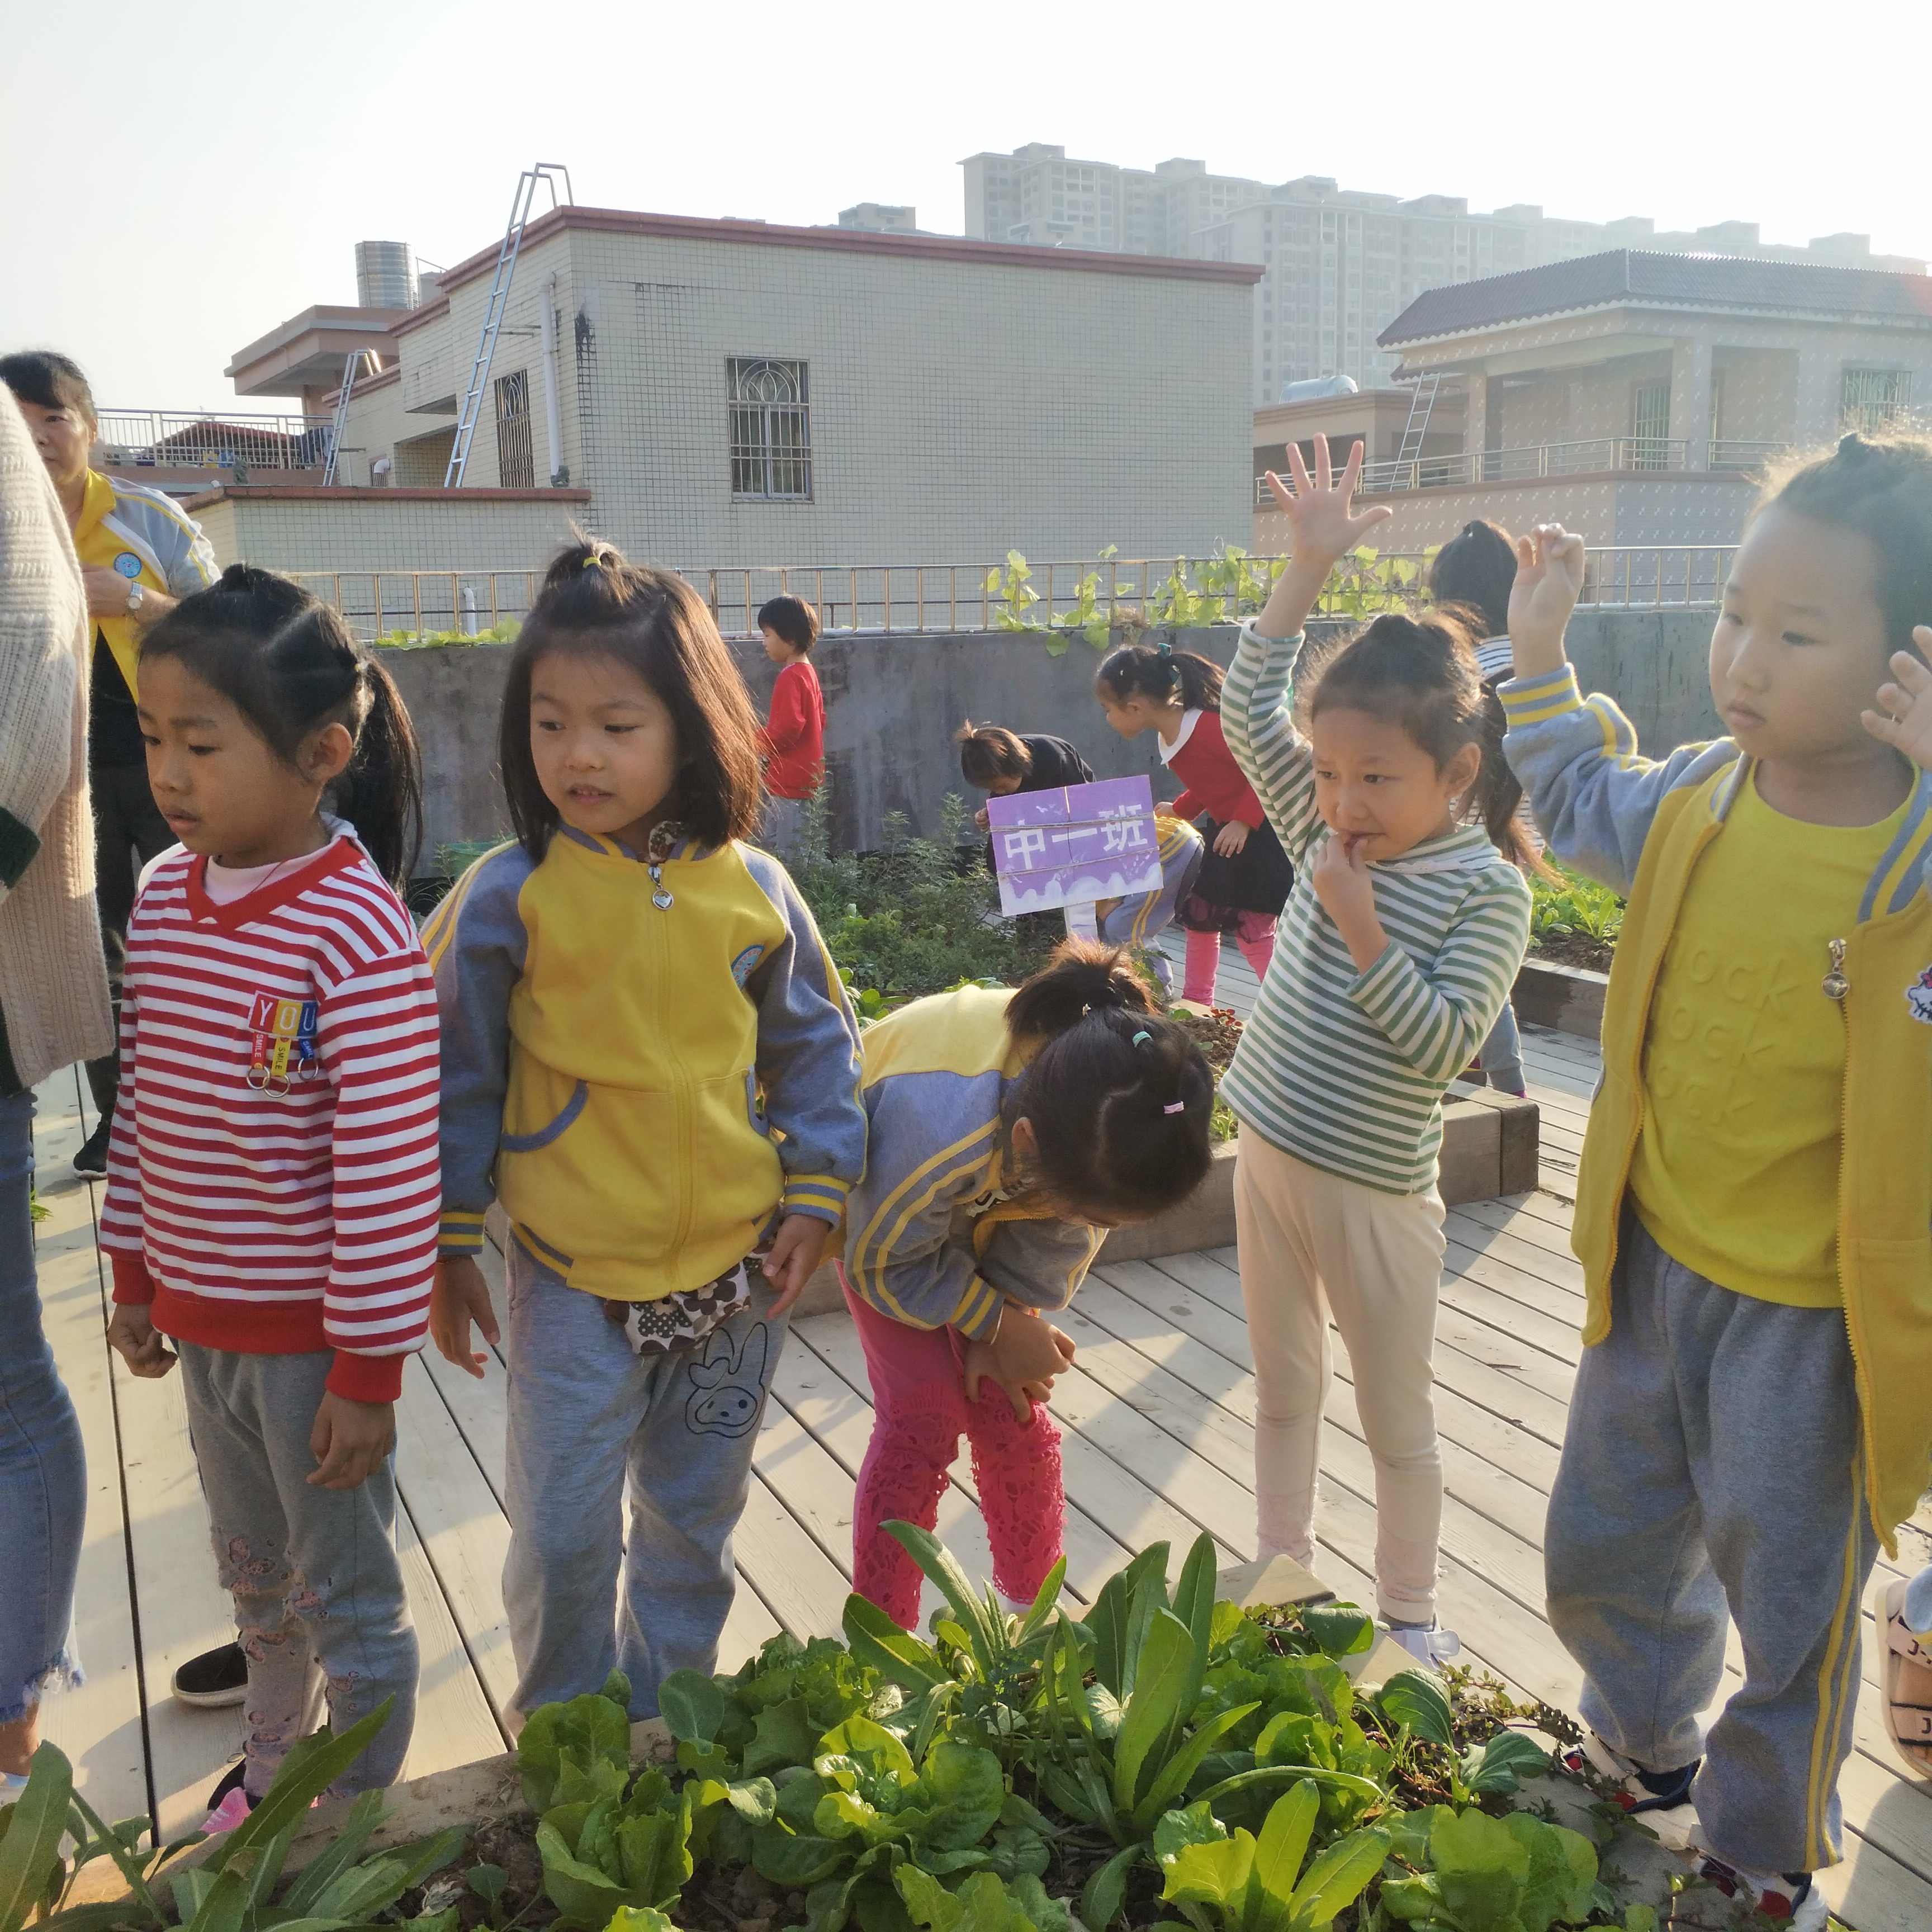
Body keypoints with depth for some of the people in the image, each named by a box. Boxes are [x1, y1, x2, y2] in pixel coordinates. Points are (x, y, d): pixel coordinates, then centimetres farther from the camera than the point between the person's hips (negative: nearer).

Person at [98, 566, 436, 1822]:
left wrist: (368, 1372, -17)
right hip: (201, 1321, 7)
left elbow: (391, 1174, -22)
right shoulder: (165, 896, 0)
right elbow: (139, 1109, 10)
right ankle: (273, 1768, 49)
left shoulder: (361, 936, -24)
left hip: (315, 1337, -7)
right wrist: (136, 1278, 14)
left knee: (348, 1603, 11)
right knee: (253, 1575, 27)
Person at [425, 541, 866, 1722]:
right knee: (564, 1538, 4)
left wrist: (816, 1194, 1)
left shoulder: (751, 887, -4)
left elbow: (818, 1044, 6)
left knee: (695, 1525, 19)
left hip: (736, 1270, 3)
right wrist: (449, 1246, 0)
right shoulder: (509, 897, -10)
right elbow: (460, 1078, -2)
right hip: (575, 1279, -2)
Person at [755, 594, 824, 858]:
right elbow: (818, 719, 21)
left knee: (781, 852, -7)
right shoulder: (808, 672, 13)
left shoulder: (791, 679, -17)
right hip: (805, 776, 11)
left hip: (789, 783, -11)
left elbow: (787, 727, -26)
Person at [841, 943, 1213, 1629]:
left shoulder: (1127, 1098, -32)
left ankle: (1033, 1605, 22)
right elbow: (884, 1259, -23)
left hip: (996, 1206, 4)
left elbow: (1060, 1239, -11)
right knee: (925, 1415, -11)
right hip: (884, 1207, -3)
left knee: (1011, 1411, 0)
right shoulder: (939, 1126, -47)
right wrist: (998, 1325, -18)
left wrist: (1008, 1324, -16)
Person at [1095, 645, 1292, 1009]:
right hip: (1224, 831, 10)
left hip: (1259, 834, -10)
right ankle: (1197, 1004, 29)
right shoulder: (1168, 738, 4)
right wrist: (1177, 812, 8)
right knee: (1198, 916, 15)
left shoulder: (1206, 726, -26)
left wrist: (1243, 821, -27)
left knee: (1250, 929, -9)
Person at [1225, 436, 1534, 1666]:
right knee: (1283, 1393, 20)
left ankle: (1411, 1620, 29)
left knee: (1398, 1418, 12)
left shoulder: (1487, 887, -16)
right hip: (1271, 1151, 6)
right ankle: (1285, 1574, 38)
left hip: (1374, 1184, -6)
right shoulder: (1329, 826, 0)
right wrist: (1311, 565, -7)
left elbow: (1443, 1044, -22)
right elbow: (1253, 703, 0)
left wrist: (1362, 931, -28)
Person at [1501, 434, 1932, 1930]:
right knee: (1600, 1557, 24)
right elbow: (1581, 804, 17)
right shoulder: (1692, 802, -6)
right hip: (1653, 1270, 5)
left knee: (1791, 1606, 17)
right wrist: (1539, 653, 11)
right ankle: (1647, 1750, 55)